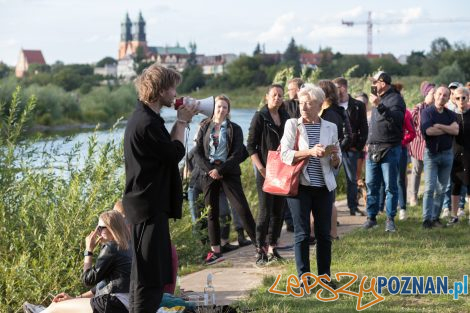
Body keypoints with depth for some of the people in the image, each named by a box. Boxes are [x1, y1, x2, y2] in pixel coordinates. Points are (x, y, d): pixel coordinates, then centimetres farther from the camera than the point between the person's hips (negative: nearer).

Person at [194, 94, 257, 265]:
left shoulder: (234, 129, 3)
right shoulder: (205, 127, 8)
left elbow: (237, 154, -6)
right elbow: (198, 153, 2)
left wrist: (220, 170, -15)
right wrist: (209, 169, -13)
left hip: (228, 173, -2)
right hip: (209, 173, 2)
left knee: (242, 209, -9)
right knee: (211, 212, 4)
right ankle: (216, 251, 10)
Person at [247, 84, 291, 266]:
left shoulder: (285, 118, 11)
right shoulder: (260, 117, -4)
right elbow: (251, 146, -6)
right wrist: (261, 168, -14)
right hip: (266, 172, -5)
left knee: (279, 210, 7)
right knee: (265, 211, -6)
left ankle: (272, 248, 16)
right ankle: (260, 250, 0)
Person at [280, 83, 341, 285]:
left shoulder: (330, 127, 8)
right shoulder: (292, 125, 1)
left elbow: (337, 163, 13)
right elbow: (285, 154, -9)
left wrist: (334, 157, -11)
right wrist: (311, 152, -20)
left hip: (324, 186, 2)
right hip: (300, 185, -2)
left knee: (324, 233, 5)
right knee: (302, 233, -1)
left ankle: (325, 275, 14)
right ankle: (303, 277, 5)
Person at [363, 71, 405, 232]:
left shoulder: (395, 99, -8)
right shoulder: (377, 98, 16)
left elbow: (396, 119, -26)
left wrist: (379, 106, -33)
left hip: (389, 150, -8)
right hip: (373, 149, 8)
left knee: (390, 186, -2)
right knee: (371, 185, 8)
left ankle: (390, 219, 4)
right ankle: (371, 217, 16)